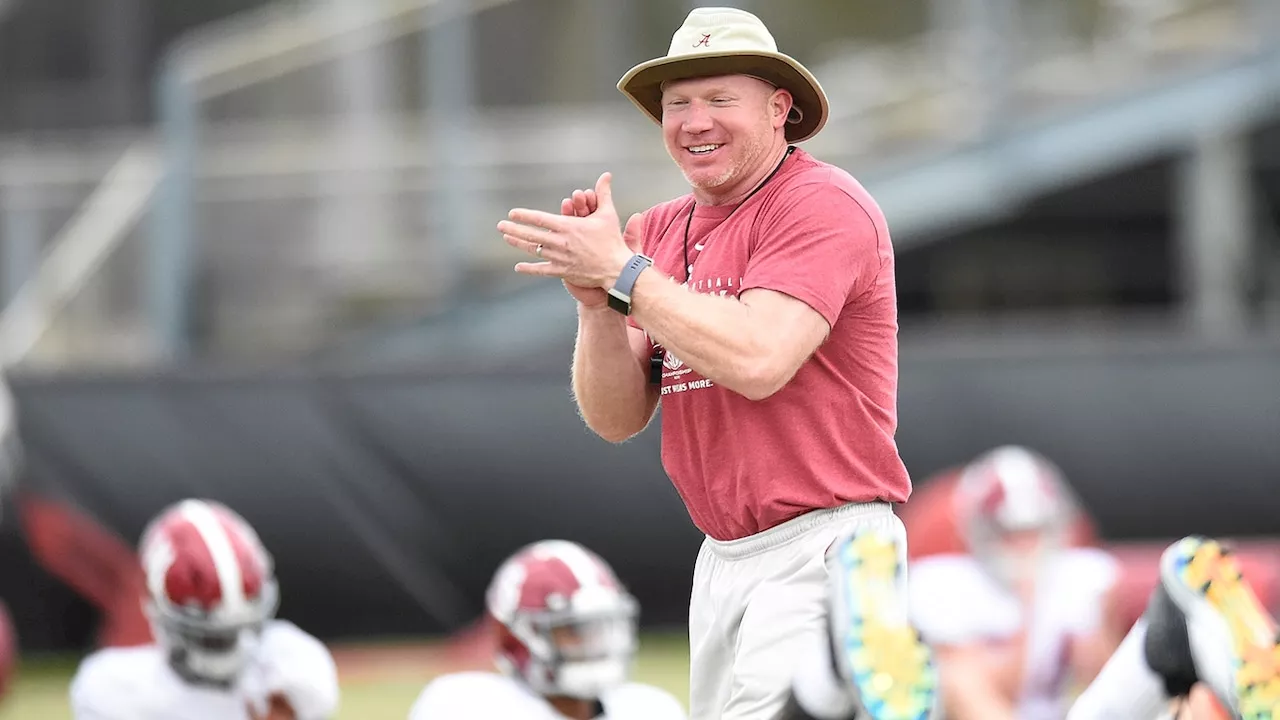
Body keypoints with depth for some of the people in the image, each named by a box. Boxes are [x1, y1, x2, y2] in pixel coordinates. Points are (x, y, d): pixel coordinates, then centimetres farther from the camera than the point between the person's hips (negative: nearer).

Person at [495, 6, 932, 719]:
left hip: (823, 552, -8)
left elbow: (758, 360, -24)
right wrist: (595, 298, -6)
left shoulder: (822, 204, -9)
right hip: (724, 559, 8)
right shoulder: (658, 231, 14)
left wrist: (623, 272, -17)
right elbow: (617, 418, 11)